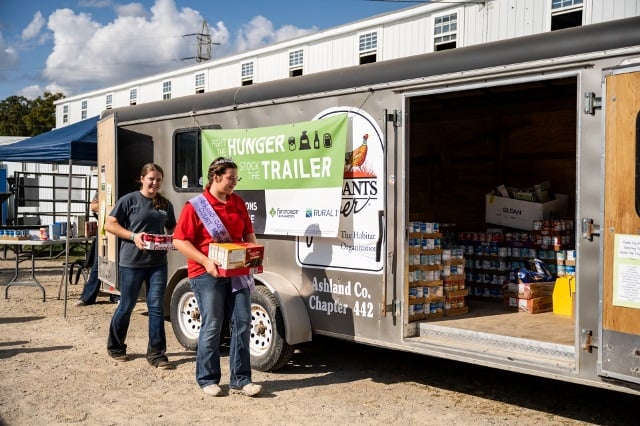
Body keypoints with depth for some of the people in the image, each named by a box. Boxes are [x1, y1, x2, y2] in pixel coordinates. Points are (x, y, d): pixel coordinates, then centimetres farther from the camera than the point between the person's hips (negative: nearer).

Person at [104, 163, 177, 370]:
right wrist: (133, 236, -17)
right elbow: (109, 224, -5)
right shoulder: (129, 200, -4)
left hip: (158, 263, 4)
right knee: (126, 306, 8)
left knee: (156, 307, 1)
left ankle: (156, 354, 8)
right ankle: (115, 347, 29)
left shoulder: (165, 204, 11)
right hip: (131, 262, -4)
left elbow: (173, 230, 21)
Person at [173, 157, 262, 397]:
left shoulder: (238, 203, 11)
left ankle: (240, 380, 12)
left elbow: (248, 233, 19)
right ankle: (207, 380, 15)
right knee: (212, 327, 0)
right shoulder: (195, 206, -6)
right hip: (207, 274, -5)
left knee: (242, 323, 3)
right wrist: (206, 262, -19)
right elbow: (179, 241, -10)